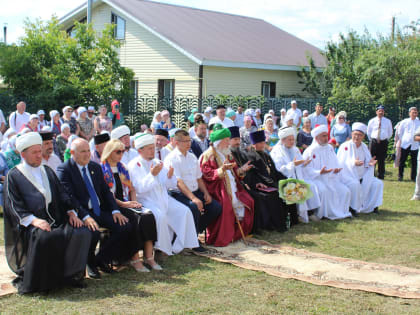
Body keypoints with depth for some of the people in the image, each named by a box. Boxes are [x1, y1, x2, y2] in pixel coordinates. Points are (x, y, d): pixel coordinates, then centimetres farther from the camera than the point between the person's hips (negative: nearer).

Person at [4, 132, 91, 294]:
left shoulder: (48, 171, 23)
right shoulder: (14, 176, 6)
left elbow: (62, 194, 19)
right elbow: (15, 206, -4)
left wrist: (71, 212, 1)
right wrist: (33, 220, -20)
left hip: (56, 219, 5)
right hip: (30, 223, -5)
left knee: (82, 233, -21)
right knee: (44, 237, -37)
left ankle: (70, 274, -10)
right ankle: (28, 280, -20)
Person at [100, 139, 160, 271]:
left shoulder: (122, 168, 21)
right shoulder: (102, 169, -1)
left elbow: (131, 188, 22)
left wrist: (134, 201, 2)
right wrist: (122, 204, -16)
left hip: (126, 204, 6)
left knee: (148, 216, -22)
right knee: (135, 219, -32)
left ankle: (148, 256, -23)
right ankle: (134, 259, -25)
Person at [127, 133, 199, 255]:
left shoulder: (158, 163, 16)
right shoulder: (134, 165, -3)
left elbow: (171, 185, 15)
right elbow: (140, 188, -16)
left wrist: (170, 176, -8)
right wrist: (152, 175, -27)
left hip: (163, 198, 7)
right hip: (145, 200, -6)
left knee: (184, 211, -12)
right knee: (159, 215, -33)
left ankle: (176, 247, -7)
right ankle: (163, 249, -17)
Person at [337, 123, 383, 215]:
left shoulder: (364, 147, 11)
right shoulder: (345, 146, -8)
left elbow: (367, 164, 11)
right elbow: (340, 163, -19)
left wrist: (370, 163, -14)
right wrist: (353, 163, -35)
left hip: (362, 176, 7)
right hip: (347, 175, -6)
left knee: (378, 184, -6)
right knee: (355, 184, -35)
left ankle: (370, 206, 5)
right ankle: (353, 208, -20)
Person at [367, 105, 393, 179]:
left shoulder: (388, 121, 5)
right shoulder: (372, 121, 4)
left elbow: (390, 132, 17)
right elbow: (368, 132, 14)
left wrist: (386, 139, 13)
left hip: (383, 142, 0)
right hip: (374, 142, 0)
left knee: (382, 160, 2)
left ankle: (381, 175, 10)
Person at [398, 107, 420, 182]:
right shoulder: (404, 122, 5)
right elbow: (400, 132, 15)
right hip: (405, 145, 0)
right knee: (402, 161, 4)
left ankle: (413, 177, 9)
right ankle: (400, 176, 14)